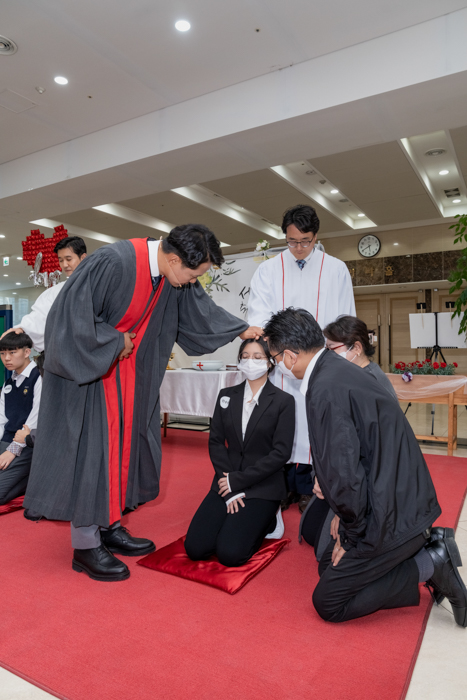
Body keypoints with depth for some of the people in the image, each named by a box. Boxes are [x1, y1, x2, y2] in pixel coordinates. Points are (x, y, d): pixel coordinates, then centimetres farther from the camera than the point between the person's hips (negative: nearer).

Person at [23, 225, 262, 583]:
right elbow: (75, 314, -27)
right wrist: (115, 342, -18)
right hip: (85, 362, -7)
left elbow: (201, 309, 10)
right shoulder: (113, 262, -29)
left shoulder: (174, 277, -5)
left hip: (127, 369, 8)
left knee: (122, 443, 10)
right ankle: (85, 544, 10)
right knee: (89, 447, -4)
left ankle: (110, 527, 25)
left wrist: (242, 329, 9)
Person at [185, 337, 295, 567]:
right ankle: (237, 520, 17)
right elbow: (215, 442, 3)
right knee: (195, 548, -9)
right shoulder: (226, 396, 7)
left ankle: (267, 519, 9)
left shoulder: (283, 401, -5)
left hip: (262, 486, -4)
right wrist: (230, 490, -9)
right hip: (226, 483, 4)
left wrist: (238, 481, -13)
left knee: (229, 553, -18)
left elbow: (281, 452, -10)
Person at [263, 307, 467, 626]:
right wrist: (349, 519, 15)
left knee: (328, 603, 6)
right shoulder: (339, 369, 5)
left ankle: (429, 565, 2)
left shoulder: (326, 390, -27)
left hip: (391, 518, -9)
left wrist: (352, 537, -10)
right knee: (330, 565, 23)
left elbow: (344, 476, -27)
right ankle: (423, 545, 14)